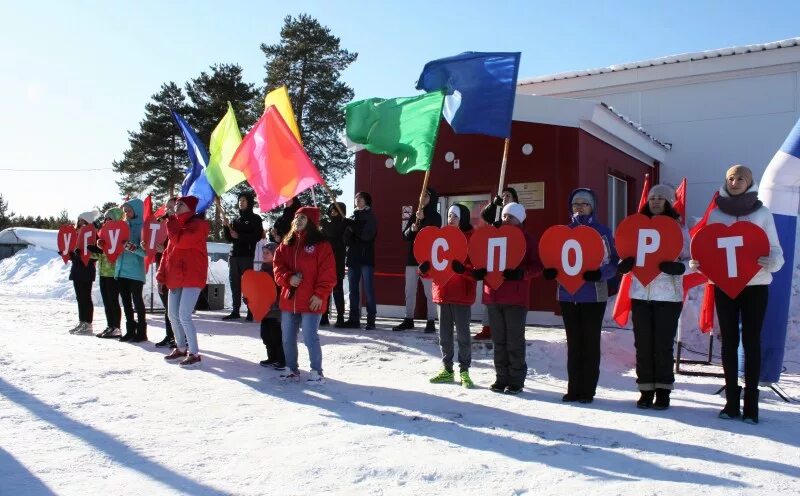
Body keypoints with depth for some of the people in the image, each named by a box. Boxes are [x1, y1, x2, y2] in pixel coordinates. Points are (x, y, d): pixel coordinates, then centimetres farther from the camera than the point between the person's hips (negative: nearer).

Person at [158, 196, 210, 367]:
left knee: (184, 315, -13)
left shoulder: (198, 224, -7)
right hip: (175, 277, 9)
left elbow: (180, 241, -23)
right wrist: (162, 276, 12)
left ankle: (194, 353, -5)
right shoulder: (177, 225, 19)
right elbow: (168, 252, 18)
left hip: (192, 278, -8)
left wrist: (171, 221, -8)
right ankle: (181, 348, 26)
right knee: (173, 315, 11)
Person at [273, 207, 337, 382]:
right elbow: (278, 264, 8)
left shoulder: (321, 244, -6)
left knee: (310, 338, -4)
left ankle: (316, 372, 11)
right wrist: (288, 278, -11)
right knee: (287, 339, 12)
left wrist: (320, 295, -14)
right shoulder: (287, 244, 11)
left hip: (311, 302, -6)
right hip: (288, 300, 6)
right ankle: (292, 370, 28)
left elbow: (328, 274, -10)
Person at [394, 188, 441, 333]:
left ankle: (431, 322, -1)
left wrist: (422, 220, -20)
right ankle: (408, 320, 16)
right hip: (412, 257, 5)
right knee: (409, 291, 8)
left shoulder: (435, 216, 0)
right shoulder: (414, 215, 14)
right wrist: (411, 229, -13)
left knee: (429, 292, -4)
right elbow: (404, 235, 8)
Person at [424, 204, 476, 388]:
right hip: (442, 291, 5)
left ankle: (464, 371, 13)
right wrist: (426, 266, -8)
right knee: (444, 334, 12)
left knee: (463, 333, 1)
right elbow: (434, 258, 12)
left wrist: (463, 268, -30)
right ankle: (447, 369, 23)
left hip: (461, 292, -5)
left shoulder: (471, 237, -5)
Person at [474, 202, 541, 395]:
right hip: (493, 296, 5)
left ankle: (516, 380, 10)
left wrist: (521, 273, -22)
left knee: (514, 340, 0)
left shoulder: (526, 238, 0)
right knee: (498, 340, 11)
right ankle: (502, 378, 20)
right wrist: (479, 271, -3)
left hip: (516, 297, -5)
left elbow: (537, 266, -5)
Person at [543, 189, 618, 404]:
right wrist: (551, 270, -9)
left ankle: (588, 390, 11)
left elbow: (613, 263, -5)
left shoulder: (603, 232, -3)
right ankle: (574, 388, 17)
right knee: (573, 343, 9)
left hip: (593, 296, -4)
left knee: (590, 343, 3)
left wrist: (599, 274, -24)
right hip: (567, 295, 4)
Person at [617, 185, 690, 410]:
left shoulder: (679, 228, 2)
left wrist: (677, 267, -23)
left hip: (668, 295, -3)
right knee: (643, 345, 5)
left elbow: (688, 260, -1)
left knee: (663, 345, 1)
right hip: (640, 293, 3)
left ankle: (663, 391, 12)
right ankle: (646, 390, 15)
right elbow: (628, 255, 13)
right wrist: (624, 264, -10)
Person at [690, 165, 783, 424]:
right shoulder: (716, 213, 8)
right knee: (729, 341, 5)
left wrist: (771, 261, -23)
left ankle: (751, 402, 6)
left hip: (755, 284, -2)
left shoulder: (762, 213, 3)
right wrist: (698, 263, -13)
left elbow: (775, 249, 0)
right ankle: (731, 400, 12)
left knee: (751, 341, 1)